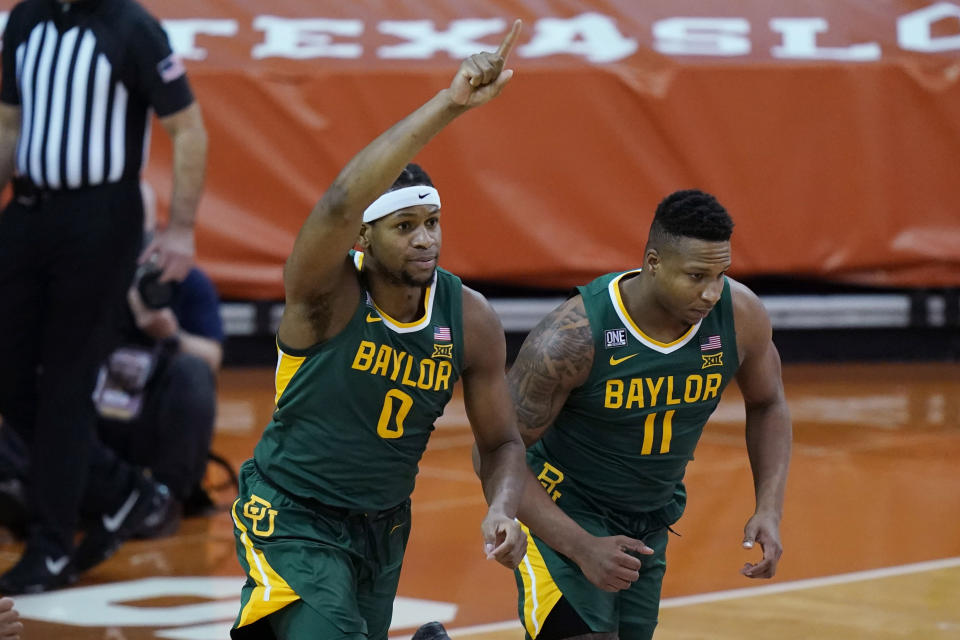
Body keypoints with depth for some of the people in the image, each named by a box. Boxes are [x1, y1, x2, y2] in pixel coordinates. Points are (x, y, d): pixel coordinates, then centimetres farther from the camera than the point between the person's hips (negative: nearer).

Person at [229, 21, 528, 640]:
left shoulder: (472, 320, -9)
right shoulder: (328, 292, -22)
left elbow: (502, 442, 1)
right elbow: (341, 205, -44)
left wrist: (503, 508, -23)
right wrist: (448, 105, -51)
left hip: (383, 523, 6)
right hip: (292, 515, -6)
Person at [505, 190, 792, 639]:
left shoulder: (740, 315, -16)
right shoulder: (574, 337, -29)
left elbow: (767, 405, 6)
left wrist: (769, 510, -8)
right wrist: (582, 547, -30)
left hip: (651, 524, 6)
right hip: (563, 515, -5)